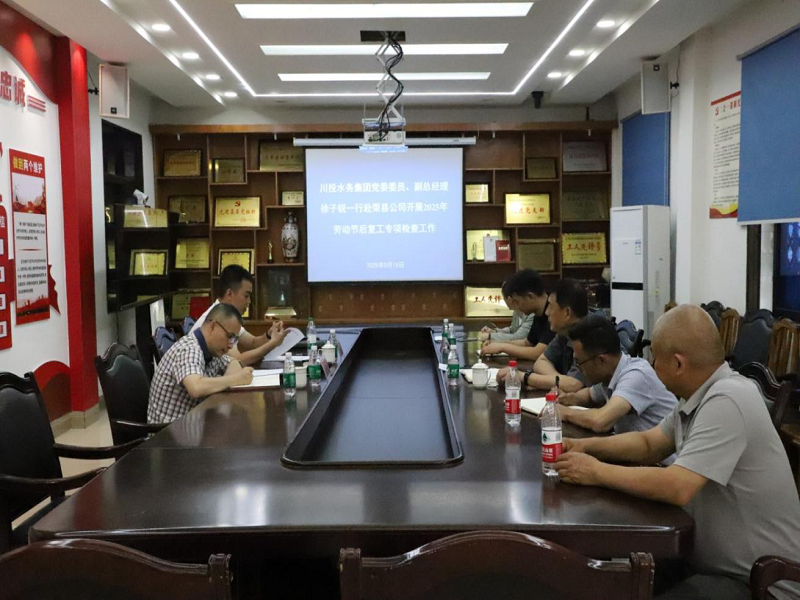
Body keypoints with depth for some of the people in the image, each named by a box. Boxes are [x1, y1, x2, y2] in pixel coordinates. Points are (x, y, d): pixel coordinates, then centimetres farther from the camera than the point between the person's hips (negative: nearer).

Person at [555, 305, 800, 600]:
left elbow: (676, 488, -31)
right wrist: (587, 446, -1)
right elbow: (649, 444, 14)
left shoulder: (726, 401, -26)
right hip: (716, 559, 8)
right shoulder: (699, 394, 3)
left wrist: (596, 472, -20)